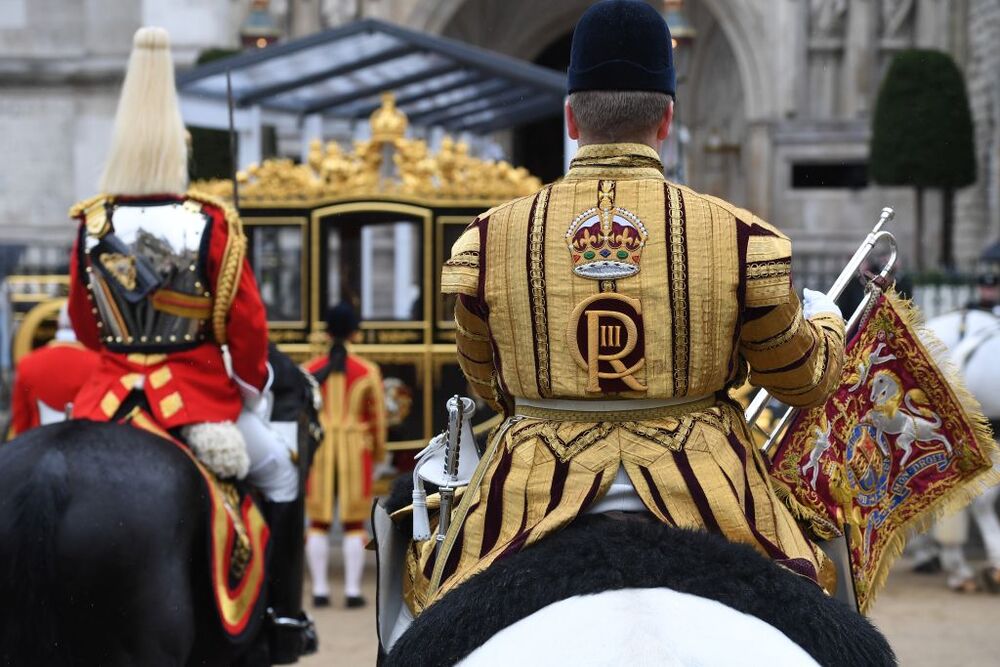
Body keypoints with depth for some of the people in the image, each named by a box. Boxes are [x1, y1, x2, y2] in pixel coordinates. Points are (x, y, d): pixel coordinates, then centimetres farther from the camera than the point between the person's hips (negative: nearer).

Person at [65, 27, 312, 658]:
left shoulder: (91, 224, -4)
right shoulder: (211, 223, -13)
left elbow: (82, 322, 9)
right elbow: (246, 323, -9)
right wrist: (253, 389, 8)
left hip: (112, 391, 3)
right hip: (196, 390, -3)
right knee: (279, 474, 16)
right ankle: (283, 617, 12)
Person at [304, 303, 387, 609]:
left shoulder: (309, 371, 0)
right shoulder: (368, 371, -4)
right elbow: (377, 416, -1)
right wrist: (378, 453, 12)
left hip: (318, 449, 1)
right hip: (355, 449, -1)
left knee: (319, 522, 6)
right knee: (354, 523, 3)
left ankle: (320, 590, 5)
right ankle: (353, 591, 0)